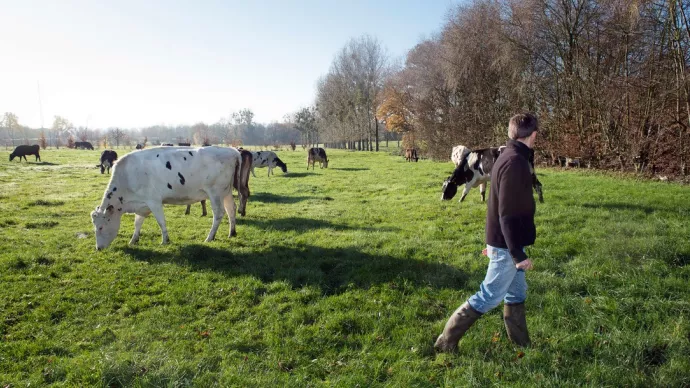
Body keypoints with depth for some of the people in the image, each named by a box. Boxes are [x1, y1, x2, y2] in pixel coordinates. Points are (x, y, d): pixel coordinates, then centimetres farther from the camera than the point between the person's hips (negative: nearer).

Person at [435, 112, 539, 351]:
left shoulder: (508, 157, 9)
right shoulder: (514, 163, -22)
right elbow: (508, 215, -25)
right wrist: (518, 253, -21)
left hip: (505, 242, 10)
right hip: (506, 245, -10)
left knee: (517, 293, 19)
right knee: (489, 298, -1)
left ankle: (522, 344, 33)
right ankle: (446, 342, 8)